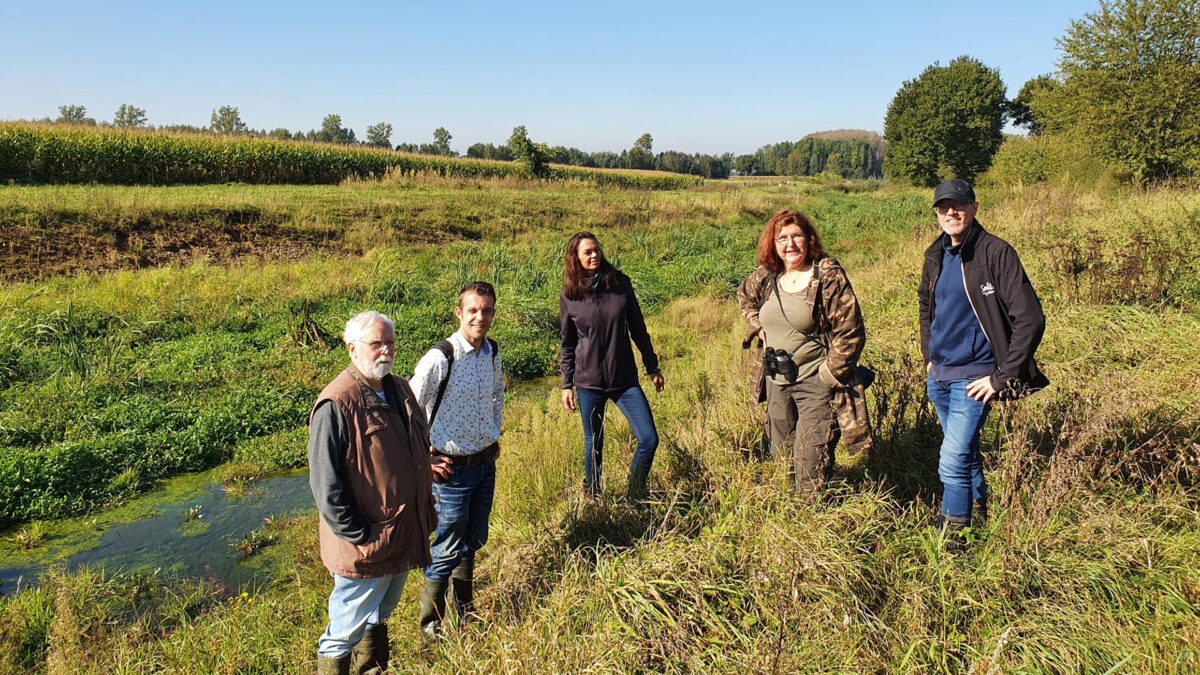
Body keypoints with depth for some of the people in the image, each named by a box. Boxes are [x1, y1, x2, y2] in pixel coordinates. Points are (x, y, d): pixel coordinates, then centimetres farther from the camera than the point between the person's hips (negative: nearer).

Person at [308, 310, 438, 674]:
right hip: (365, 548, -8)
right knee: (348, 627, 9)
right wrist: (359, 537, -20)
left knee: (379, 617, 27)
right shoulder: (336, 404, -21)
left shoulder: (399, 390, 6)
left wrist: (426, 509, 14)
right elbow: (325, 483, -21)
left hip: (405, 534, 8)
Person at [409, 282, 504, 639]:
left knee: (473, 542, 21)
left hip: (486, 464, 6)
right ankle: (431, 626, 27)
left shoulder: (492, 351, 0)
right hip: (452, 470, -6)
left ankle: (466, 611, 42)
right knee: (448, 551, 6)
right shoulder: (440, 358, -21)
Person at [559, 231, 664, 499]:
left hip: (625, 380, 1)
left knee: (649, 440, -5)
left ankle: (634, 495, 18)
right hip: (588, 382, -1)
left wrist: (652, 367, 10)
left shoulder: (620, 283, -1)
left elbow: (638, 329, 7)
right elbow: (568, 344, 6)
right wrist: (566, 386, 4)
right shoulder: (569, 295, -2)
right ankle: (593, 499, 31)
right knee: (593, 446, 9)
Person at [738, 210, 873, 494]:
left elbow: (850, 334, -13)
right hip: (775, 382, 6)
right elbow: (744, 296, 27)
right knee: (780, 457, 18)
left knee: (810, 466, -7)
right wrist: (757, 327, 11)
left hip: (815, 383, -6)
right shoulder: (766, 277, 3)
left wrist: (827, 376, -14)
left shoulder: (829, 276, -13)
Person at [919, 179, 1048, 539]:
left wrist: (1002, 377, -17)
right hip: (938, 375, 7)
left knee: (952, 461, -10)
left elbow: (1030, 320, -17)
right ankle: (979, 508, 42)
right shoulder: (936, 255, 6)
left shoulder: (995, 253, -15)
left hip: (973, 377, -7)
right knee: (964, 451, 22)